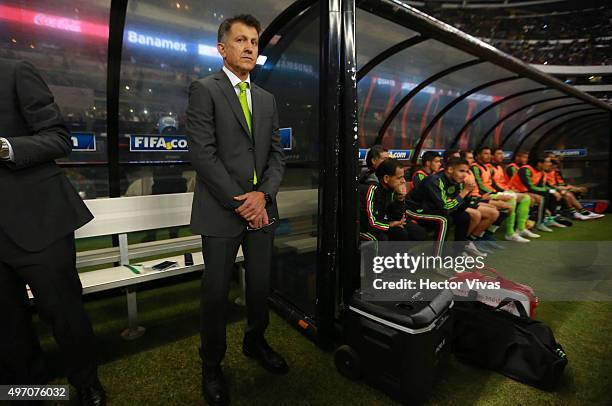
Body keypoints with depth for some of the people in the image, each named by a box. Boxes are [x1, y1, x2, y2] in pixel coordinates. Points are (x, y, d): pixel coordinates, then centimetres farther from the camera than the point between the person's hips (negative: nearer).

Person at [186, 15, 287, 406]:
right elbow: (202, 153, -11)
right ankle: (212, 364, 28)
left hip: (261, 206, 5)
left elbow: (277, 153, 11)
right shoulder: (204, 89, -1)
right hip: (222, 209, -5)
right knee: (217, 291, 6)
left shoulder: (267, 99, 15)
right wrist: (239, 202, -14)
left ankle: (255, 341, 39)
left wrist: (263, 194, -6)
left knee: (261, 285, 14)